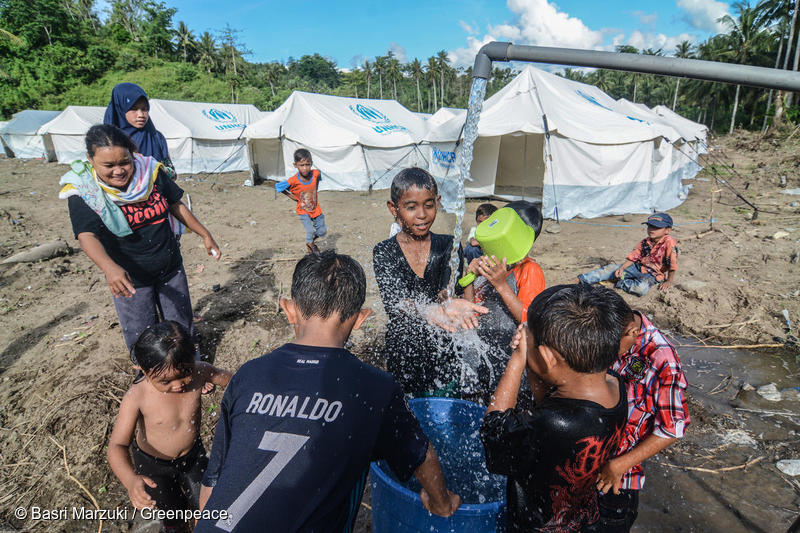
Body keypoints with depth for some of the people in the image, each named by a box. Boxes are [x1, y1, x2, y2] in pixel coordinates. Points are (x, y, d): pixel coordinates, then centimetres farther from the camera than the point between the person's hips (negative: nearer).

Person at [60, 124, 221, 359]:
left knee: (182, 327, 19)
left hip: (171, 269, 3)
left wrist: (205, 235, 4)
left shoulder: (151, 172, -8)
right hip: (129, 280, -3)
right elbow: (87, 236, -29)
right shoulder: (84, 192, -17)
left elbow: (176, 206, 4)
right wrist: (109, 267, -47)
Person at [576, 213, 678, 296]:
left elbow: (672, 263, -19)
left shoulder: (670, 242, -20)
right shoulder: (645, 242, 3)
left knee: (641, 288, -38)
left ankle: (621, 283, -13)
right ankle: (581, 279, -5)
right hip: (638, 267, 6)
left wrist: (669, 281, -15)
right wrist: (622, 268, -13)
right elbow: (633, 257, 3)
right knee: (611, 268, -5)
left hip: (653, 274, -6)